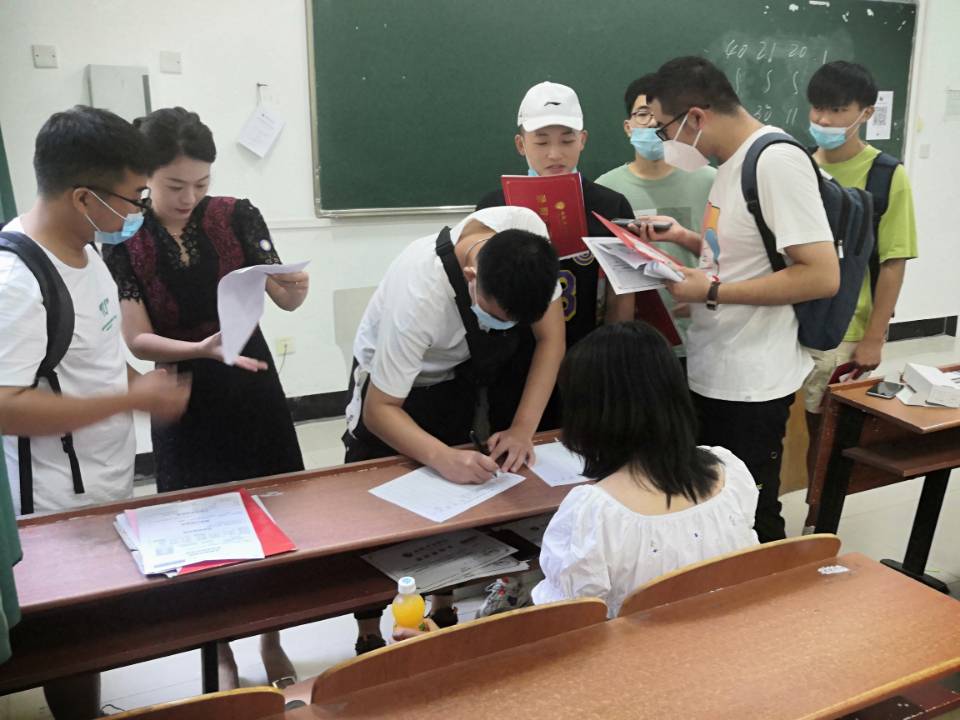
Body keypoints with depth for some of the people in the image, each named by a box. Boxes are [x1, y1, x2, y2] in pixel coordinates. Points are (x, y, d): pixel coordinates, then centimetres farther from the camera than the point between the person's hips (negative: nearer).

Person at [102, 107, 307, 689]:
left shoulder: (236, 217, -6)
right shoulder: (123, 241, -9)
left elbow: (287, 300, -6)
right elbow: (138, 339, -12)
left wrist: (296, 286, -29)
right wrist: (202, 350, -29)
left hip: (252, 385, 2)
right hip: (185, 398, -1)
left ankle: (272, 641, 33)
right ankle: (222, 654, 30)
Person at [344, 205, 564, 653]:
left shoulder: (528, 235, -29)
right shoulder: (418, 293, -41)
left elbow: (550, 336, -16)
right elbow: (380, 410, -31)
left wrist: (523, 429, -24)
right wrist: (443, 458, -47)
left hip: (465, 375, 4)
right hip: (393, 387, -4)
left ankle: (443, 613, 31)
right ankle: (369, 637, 21)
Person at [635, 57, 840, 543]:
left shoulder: (777, 161, -20)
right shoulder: (734, 160, 9)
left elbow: (822, 275, -25)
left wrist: (711, 293, -23)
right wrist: (684, 238, 6)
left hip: (750, 383, -10)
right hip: (711, 372, 10)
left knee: (751, 521, 5)